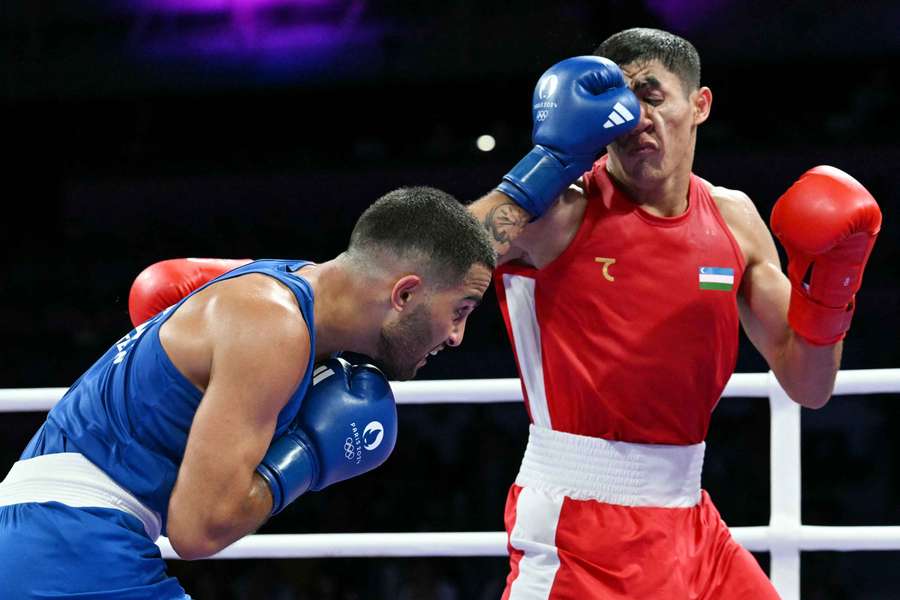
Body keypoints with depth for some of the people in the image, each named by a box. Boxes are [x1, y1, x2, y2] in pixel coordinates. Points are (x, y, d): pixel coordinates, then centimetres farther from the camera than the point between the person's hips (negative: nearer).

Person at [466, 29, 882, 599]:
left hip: (690, 524, 6)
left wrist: (828, 284, -6)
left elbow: (809, 388, 12)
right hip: (575, 528, -6)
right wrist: (547, 165, -23)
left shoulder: (733, 218, 7)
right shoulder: (556, 210, -9)